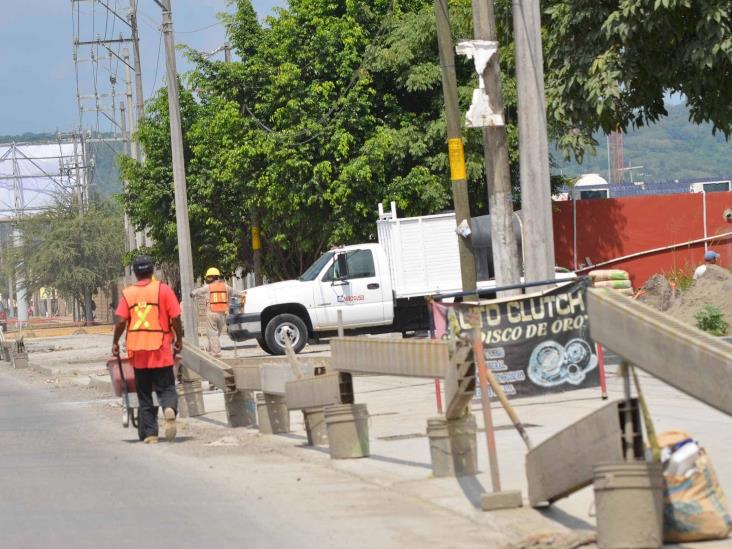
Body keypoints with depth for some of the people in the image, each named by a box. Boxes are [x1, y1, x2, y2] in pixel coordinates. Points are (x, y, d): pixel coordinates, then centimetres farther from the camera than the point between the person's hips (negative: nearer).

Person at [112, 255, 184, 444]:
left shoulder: (128, 293, 2)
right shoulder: (163, 290, -2)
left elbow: (121, 321, -5)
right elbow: (175, 317, -6)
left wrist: (115, 343, 9)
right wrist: (179, 339, 8)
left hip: (137, 350, 2)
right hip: (161, 350, -2)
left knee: (144, 394, 11)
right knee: (166, 387, 4)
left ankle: (149, 433, 8)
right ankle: (170, 409, -28)